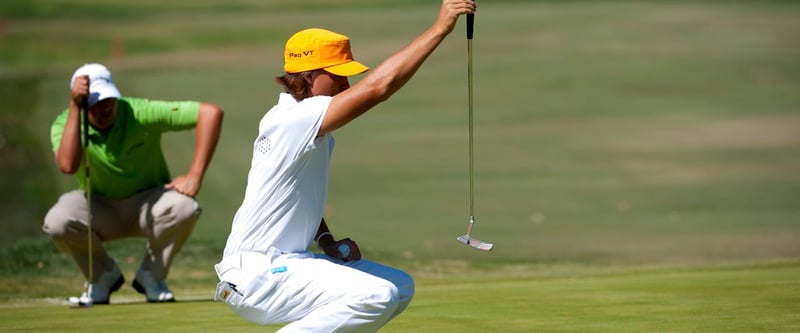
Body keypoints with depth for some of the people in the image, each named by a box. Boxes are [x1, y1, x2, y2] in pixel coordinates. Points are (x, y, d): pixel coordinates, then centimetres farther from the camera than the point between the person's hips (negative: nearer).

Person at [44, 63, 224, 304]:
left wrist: (195, 175, -28)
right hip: (99, 209, 1)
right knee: (56, 221, -32)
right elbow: (67, 165, -39)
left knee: (184, 207, -34)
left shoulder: (140, 113, -22)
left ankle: (151, 276, -5)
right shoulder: (65, 124, -17)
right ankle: (103, 276, 0)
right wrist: (74, 108, -40)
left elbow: (211, 113, -25)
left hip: (148, 205, -1)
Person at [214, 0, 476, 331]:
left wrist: (327, 242, 6)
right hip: (256, 275, -10)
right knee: (376, 295, -26)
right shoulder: (294, 119, -20)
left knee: (400, 287, 12)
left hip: (289, 263, 10)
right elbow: (379, 85, -29)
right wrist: (439, 28, -28)